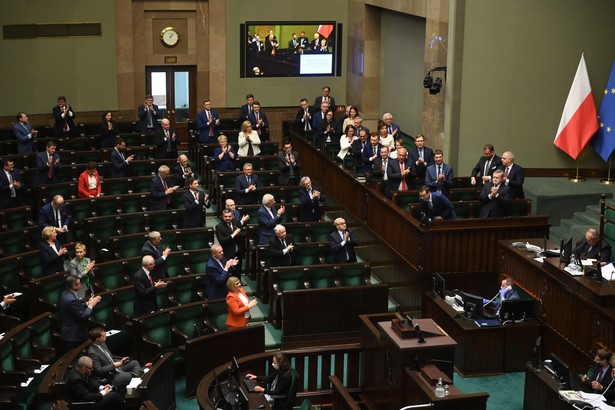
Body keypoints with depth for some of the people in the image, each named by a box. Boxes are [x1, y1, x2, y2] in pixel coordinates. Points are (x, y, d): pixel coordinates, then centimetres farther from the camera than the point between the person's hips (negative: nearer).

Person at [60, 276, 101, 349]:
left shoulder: (66, 293, 2)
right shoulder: (71, 299, -29)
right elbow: (83, 316, -23)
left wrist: (88, 303, 3)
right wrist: (91, 305, -11)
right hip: (74, 335, -10)